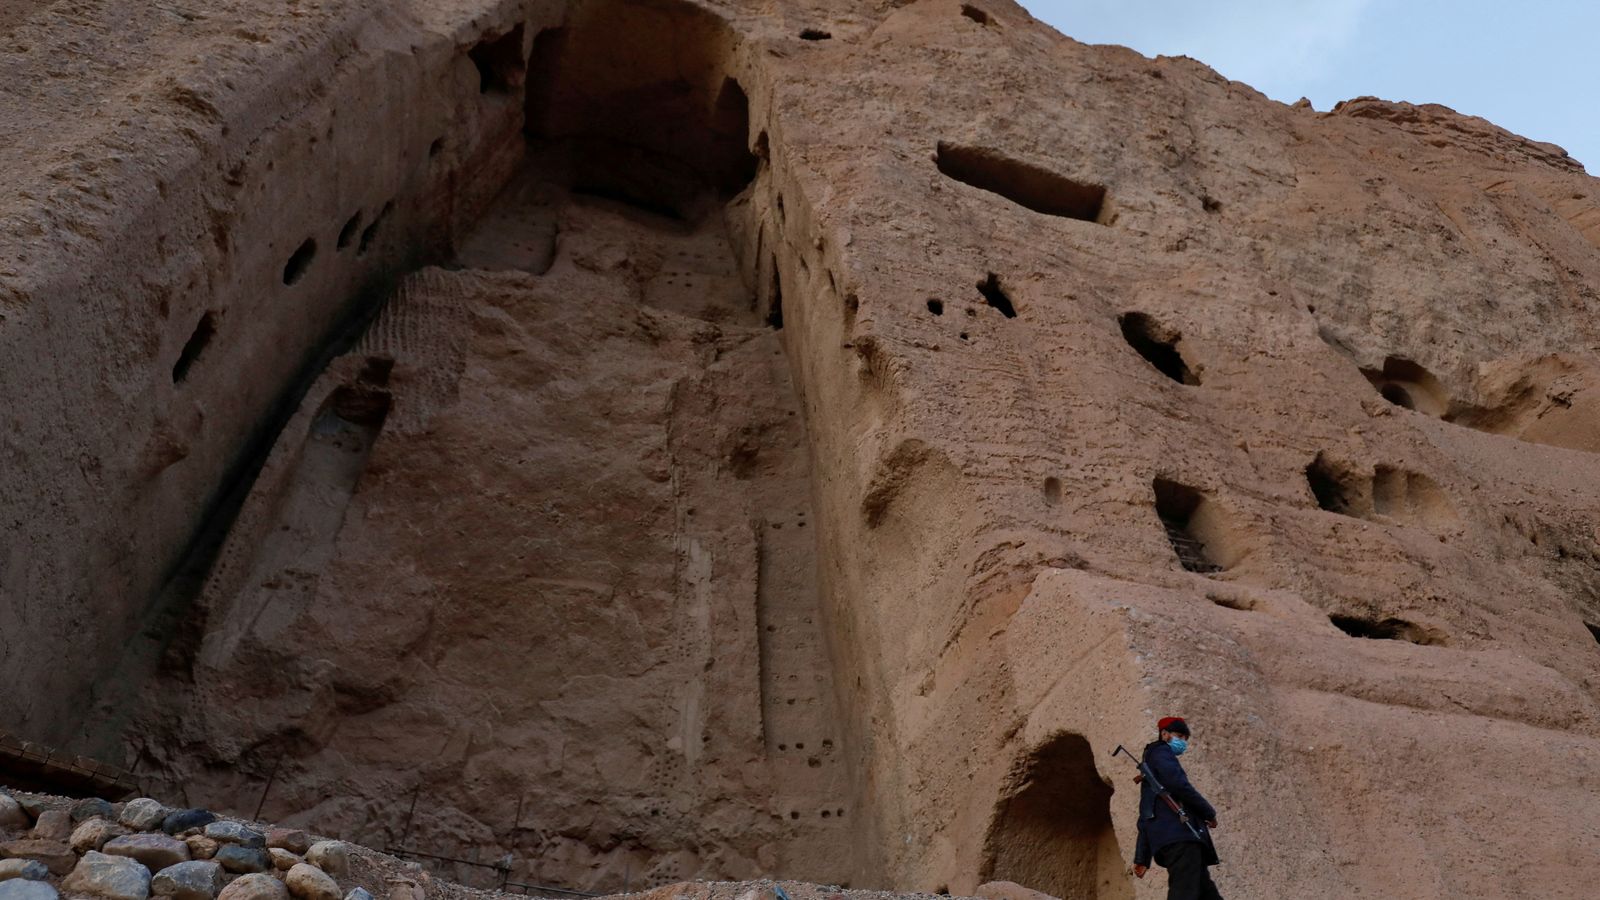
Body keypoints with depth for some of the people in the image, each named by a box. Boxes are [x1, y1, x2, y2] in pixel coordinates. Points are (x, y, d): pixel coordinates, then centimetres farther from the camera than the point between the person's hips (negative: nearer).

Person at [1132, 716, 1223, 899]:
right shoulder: (1161, 752, 6)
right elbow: (1179, 784, -13)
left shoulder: (1152, 773, 33)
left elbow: (1146, 818, 29)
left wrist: (1142, 858, 24)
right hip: (1179, 834, -9)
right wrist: (1209, 812, -1)